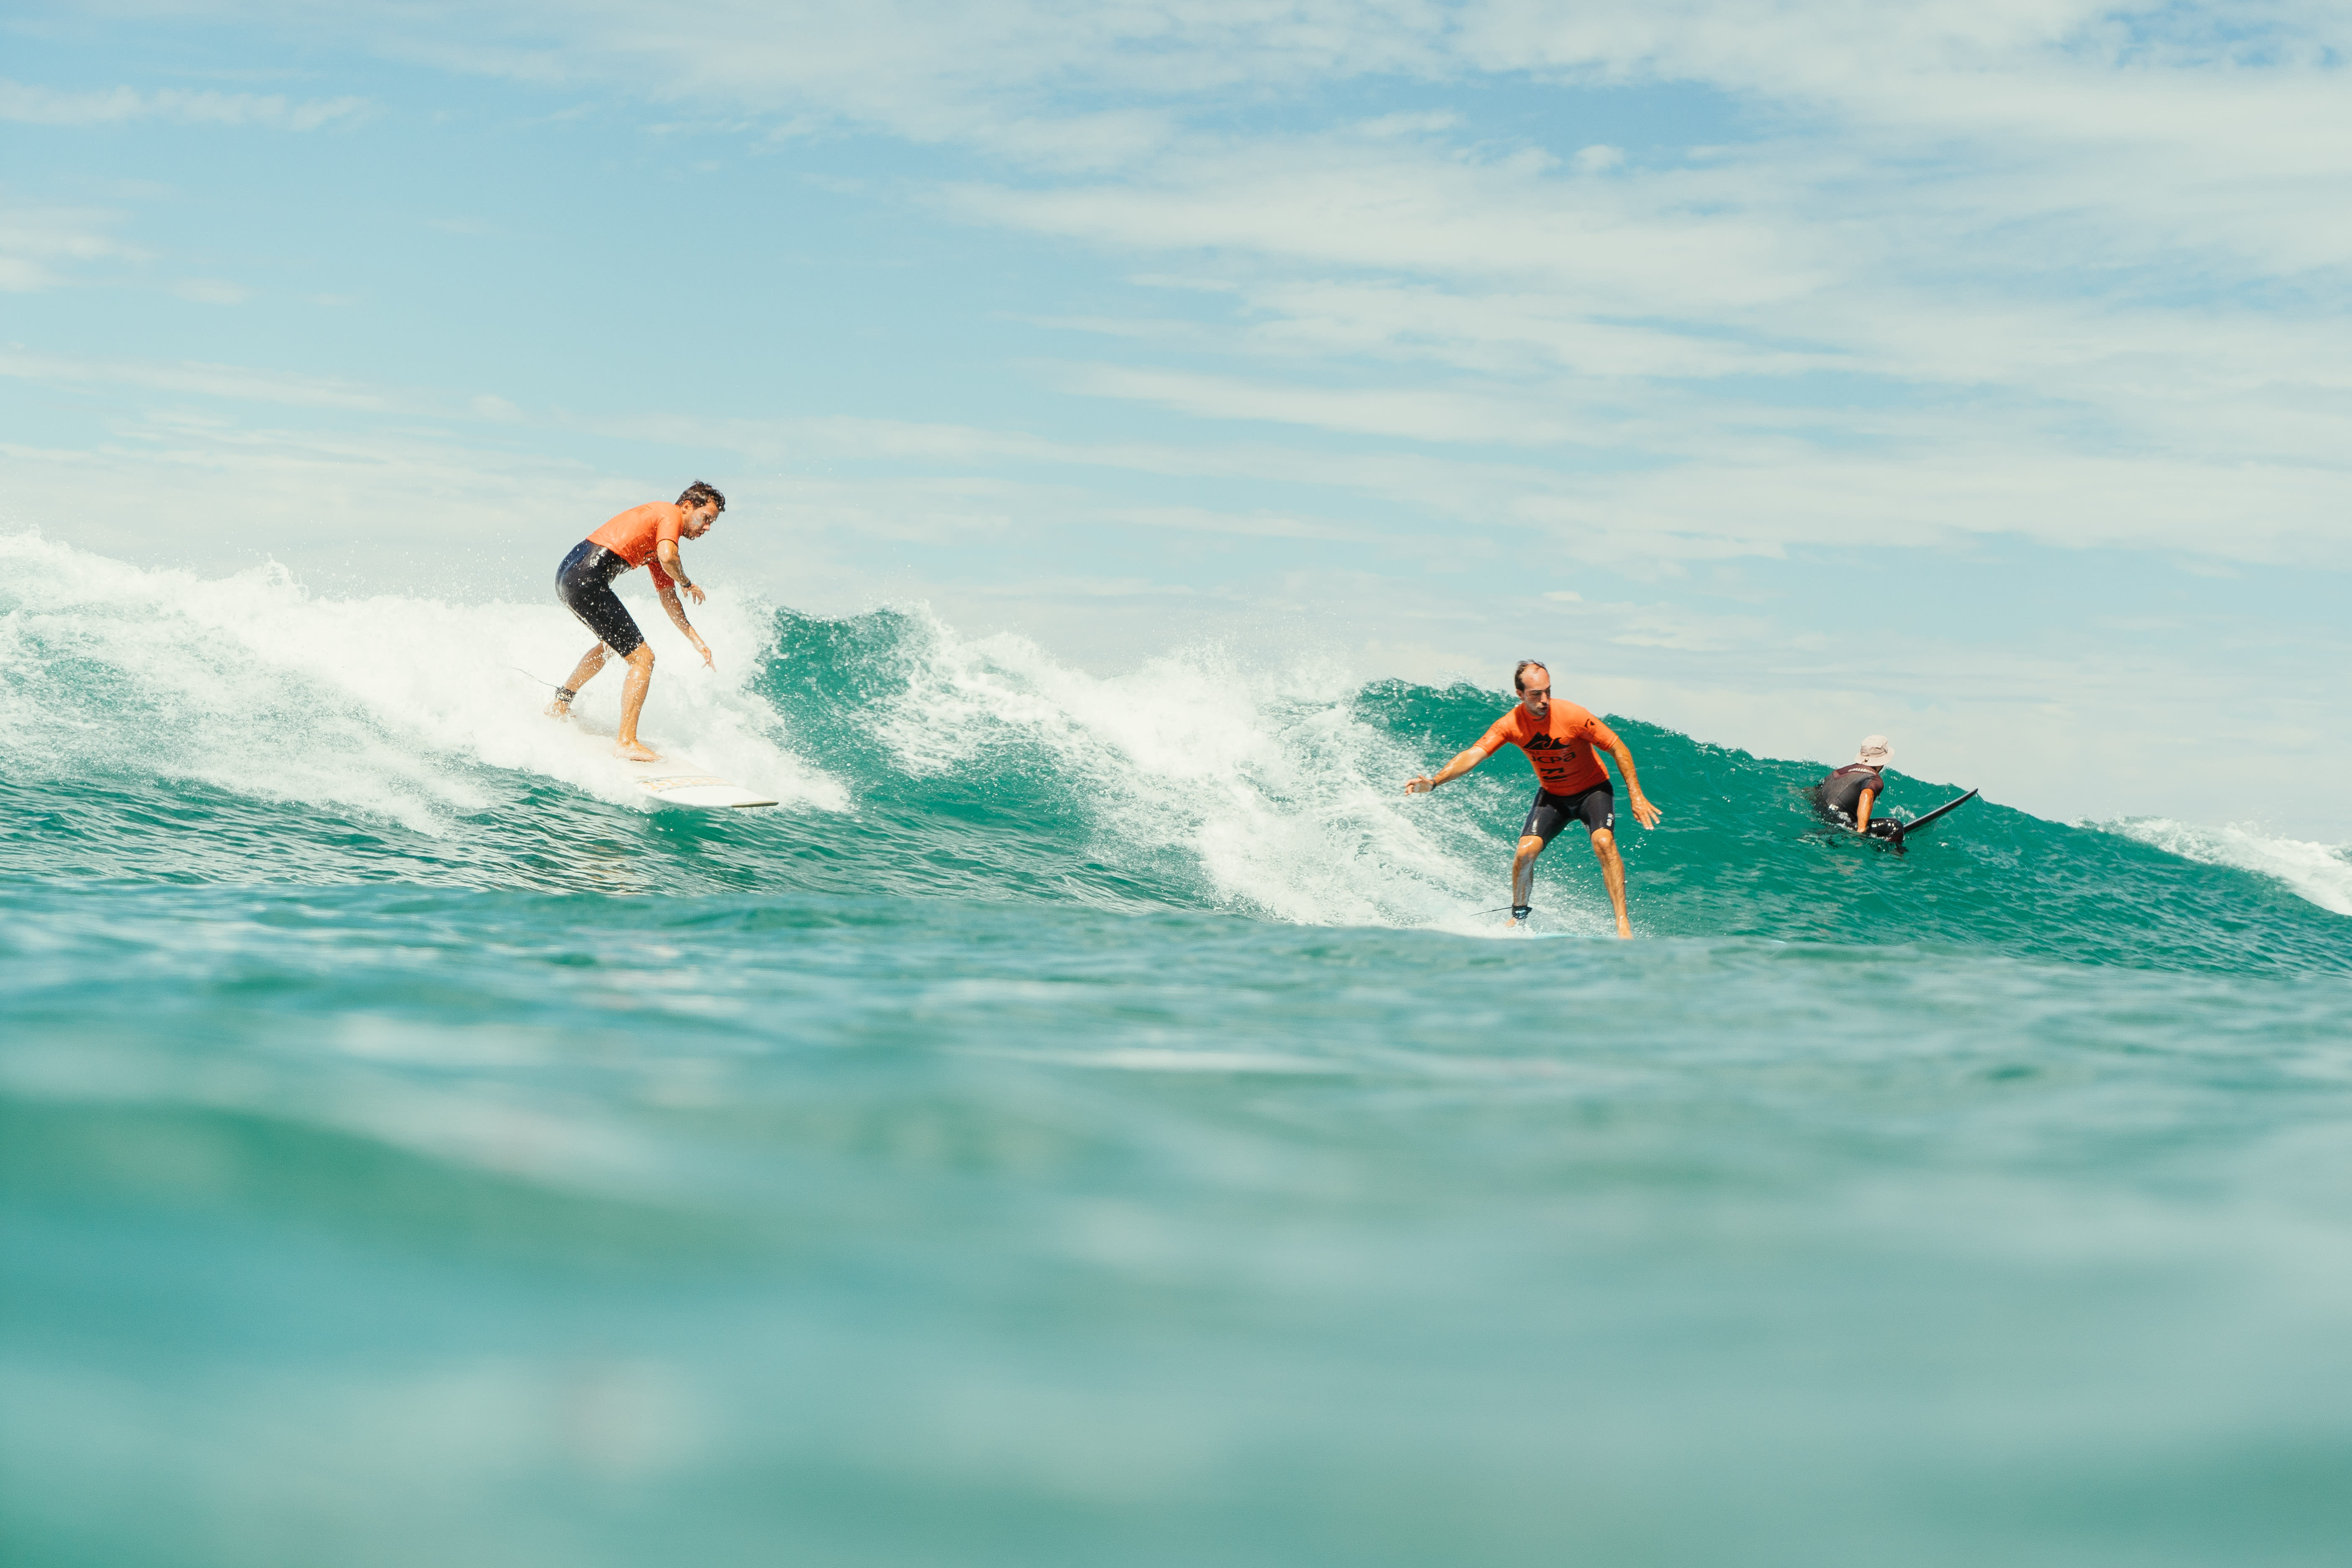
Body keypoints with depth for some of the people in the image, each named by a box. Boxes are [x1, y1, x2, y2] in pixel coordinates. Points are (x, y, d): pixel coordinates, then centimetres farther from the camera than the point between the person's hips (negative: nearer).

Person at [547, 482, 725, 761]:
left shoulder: (658, 539, 25)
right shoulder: (670, 514, -2)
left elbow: (668, 598, 28)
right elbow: (668, 558, -21)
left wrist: (697, 640, 23)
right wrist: (687, 583, 0)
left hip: (567, 574, 10)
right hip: (588, 579, -10)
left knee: (612, 643, 35)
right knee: (643, 658, -8)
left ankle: (560, 706, 46)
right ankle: (626, 742, -14)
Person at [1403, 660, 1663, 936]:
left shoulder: (1571, 716, -27)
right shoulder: (1511, 725, -19)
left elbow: (1617, 748, -18)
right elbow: (1473, 755, -25)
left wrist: (1636, 796, -20)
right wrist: (1434, 781, -41)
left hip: (1592, 790, -3)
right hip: (1552, 795, 3)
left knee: (1604, 843, -28)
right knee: (1526, 852, -14)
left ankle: (1623, 923, -22)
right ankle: (1518, 915, 14)